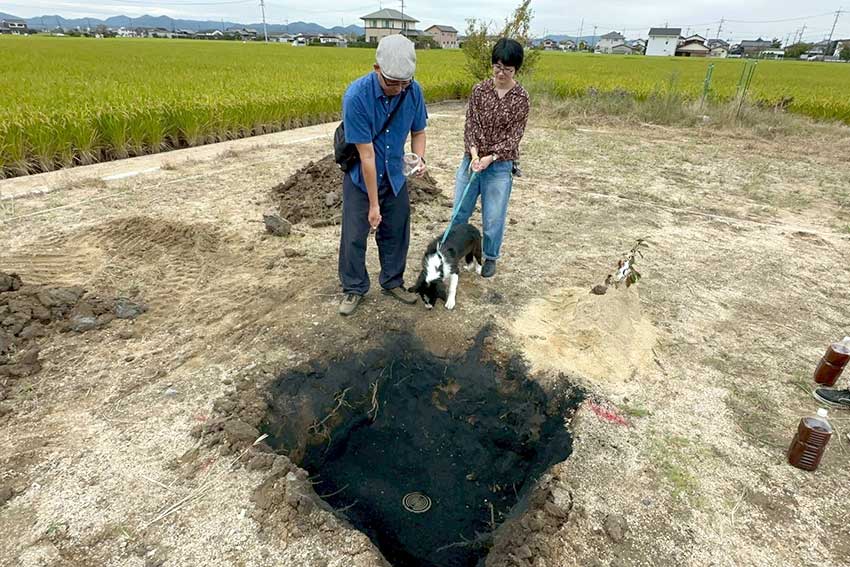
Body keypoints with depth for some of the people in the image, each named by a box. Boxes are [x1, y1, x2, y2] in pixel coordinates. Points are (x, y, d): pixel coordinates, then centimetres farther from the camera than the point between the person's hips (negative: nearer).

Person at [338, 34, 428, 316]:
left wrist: (419, 160, -19)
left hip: (394, 176, 4)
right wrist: (373, 204, -22)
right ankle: (354, 288, 22)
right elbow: (366, 155, -27)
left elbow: (418, 132, 2)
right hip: (360, 177, -3)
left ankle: (393, 282, 30)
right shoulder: (356, 96, -28)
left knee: (396, 232, 11)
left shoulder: (413, 91, -15)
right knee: (354, 235, 2)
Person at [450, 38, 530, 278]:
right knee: (460, 211, 10)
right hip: (471, 159, 3)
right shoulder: (480, 90, 1)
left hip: (500, 166, -2)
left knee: (493, 217, 5)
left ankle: (490, 258, 26)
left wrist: (490, 157, -20)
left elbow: (514, 135, -8)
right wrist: (474, 153, -19)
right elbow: (471, 123, -3)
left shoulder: (520, 98, -5)